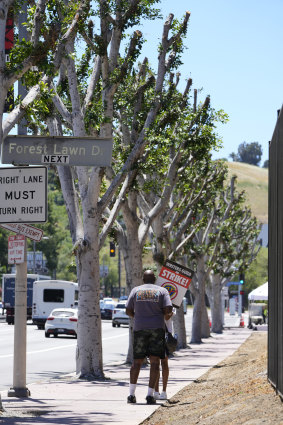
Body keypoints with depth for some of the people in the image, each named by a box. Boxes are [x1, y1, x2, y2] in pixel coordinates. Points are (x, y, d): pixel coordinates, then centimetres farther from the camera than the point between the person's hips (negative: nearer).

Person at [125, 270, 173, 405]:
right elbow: (168, 310, -7)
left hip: (140, 328, 2)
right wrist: (167, 317, 15)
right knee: (154, 361, -1)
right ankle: (150, 395, -9)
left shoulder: (136, 290, 7)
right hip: (157, 328, -1)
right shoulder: (162, 291, 3)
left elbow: (128, 311, 6)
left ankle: (131, 394, -3)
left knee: (137, 361, 7)